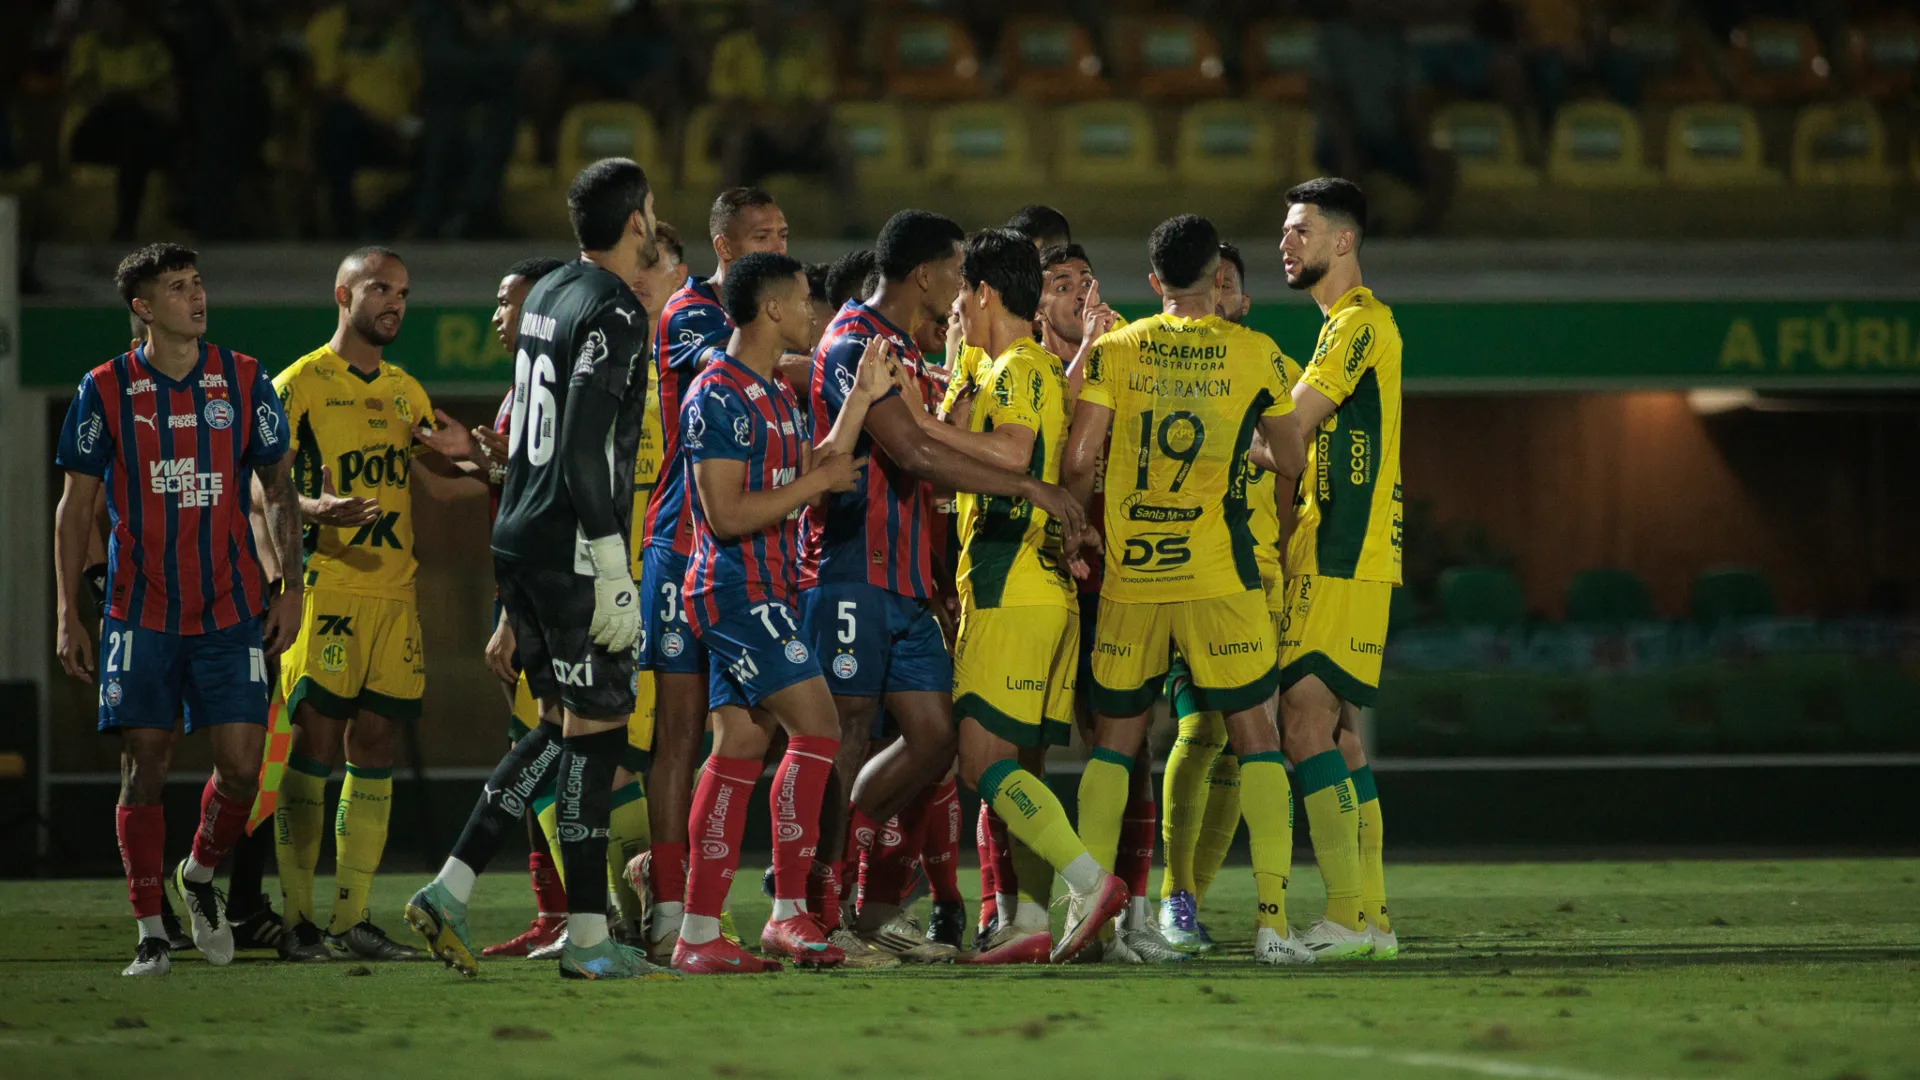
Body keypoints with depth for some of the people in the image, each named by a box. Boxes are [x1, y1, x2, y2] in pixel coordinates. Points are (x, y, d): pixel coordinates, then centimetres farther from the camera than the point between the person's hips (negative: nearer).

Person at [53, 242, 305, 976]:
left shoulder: (245, 383, 4)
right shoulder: (106, 391, 0)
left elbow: (279, 489, 12)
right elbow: (76, 508, 5)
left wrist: (291, 587, 3)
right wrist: (69, 616, 0)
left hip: (231, 612, 1)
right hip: (140, 610, -1)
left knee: (241, 763, -5)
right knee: (144, 768, -3)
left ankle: (200, 876, 23)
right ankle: (149, 933, 4)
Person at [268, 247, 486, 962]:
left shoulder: (406, 391, 18)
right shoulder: (300, 383, -1)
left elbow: (434, 482, 15)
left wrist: (476, 464, -5)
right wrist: (316, 510, -24)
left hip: (394, 590, 6)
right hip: (325, 588, -6)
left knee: (374, 746, 4)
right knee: (314, 744, -7)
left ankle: (353, 917, 8)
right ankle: (298, 919, -5)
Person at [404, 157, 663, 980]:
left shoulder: (548, 294, 14)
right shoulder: (613, 314, -14)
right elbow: (585, 446, -21)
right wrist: (614, 573, -20)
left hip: (520, 540, 9)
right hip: (573, 549, -9)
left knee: (562, 728, 15)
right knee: (595, 729, -3)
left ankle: (450, 890, 9)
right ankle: (587, 939, 0)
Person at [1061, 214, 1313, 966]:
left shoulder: (1113, 350, 2)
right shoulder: (1254, 355, 1)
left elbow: (1078, 459, -4)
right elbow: (1291, 464, 11)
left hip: (1128, 574, 2)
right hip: (1218, 577, -2)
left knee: (1114, 740, 12)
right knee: (1255, 737, 3)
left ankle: (1085, 911, 4)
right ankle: (1272, 917, -8)